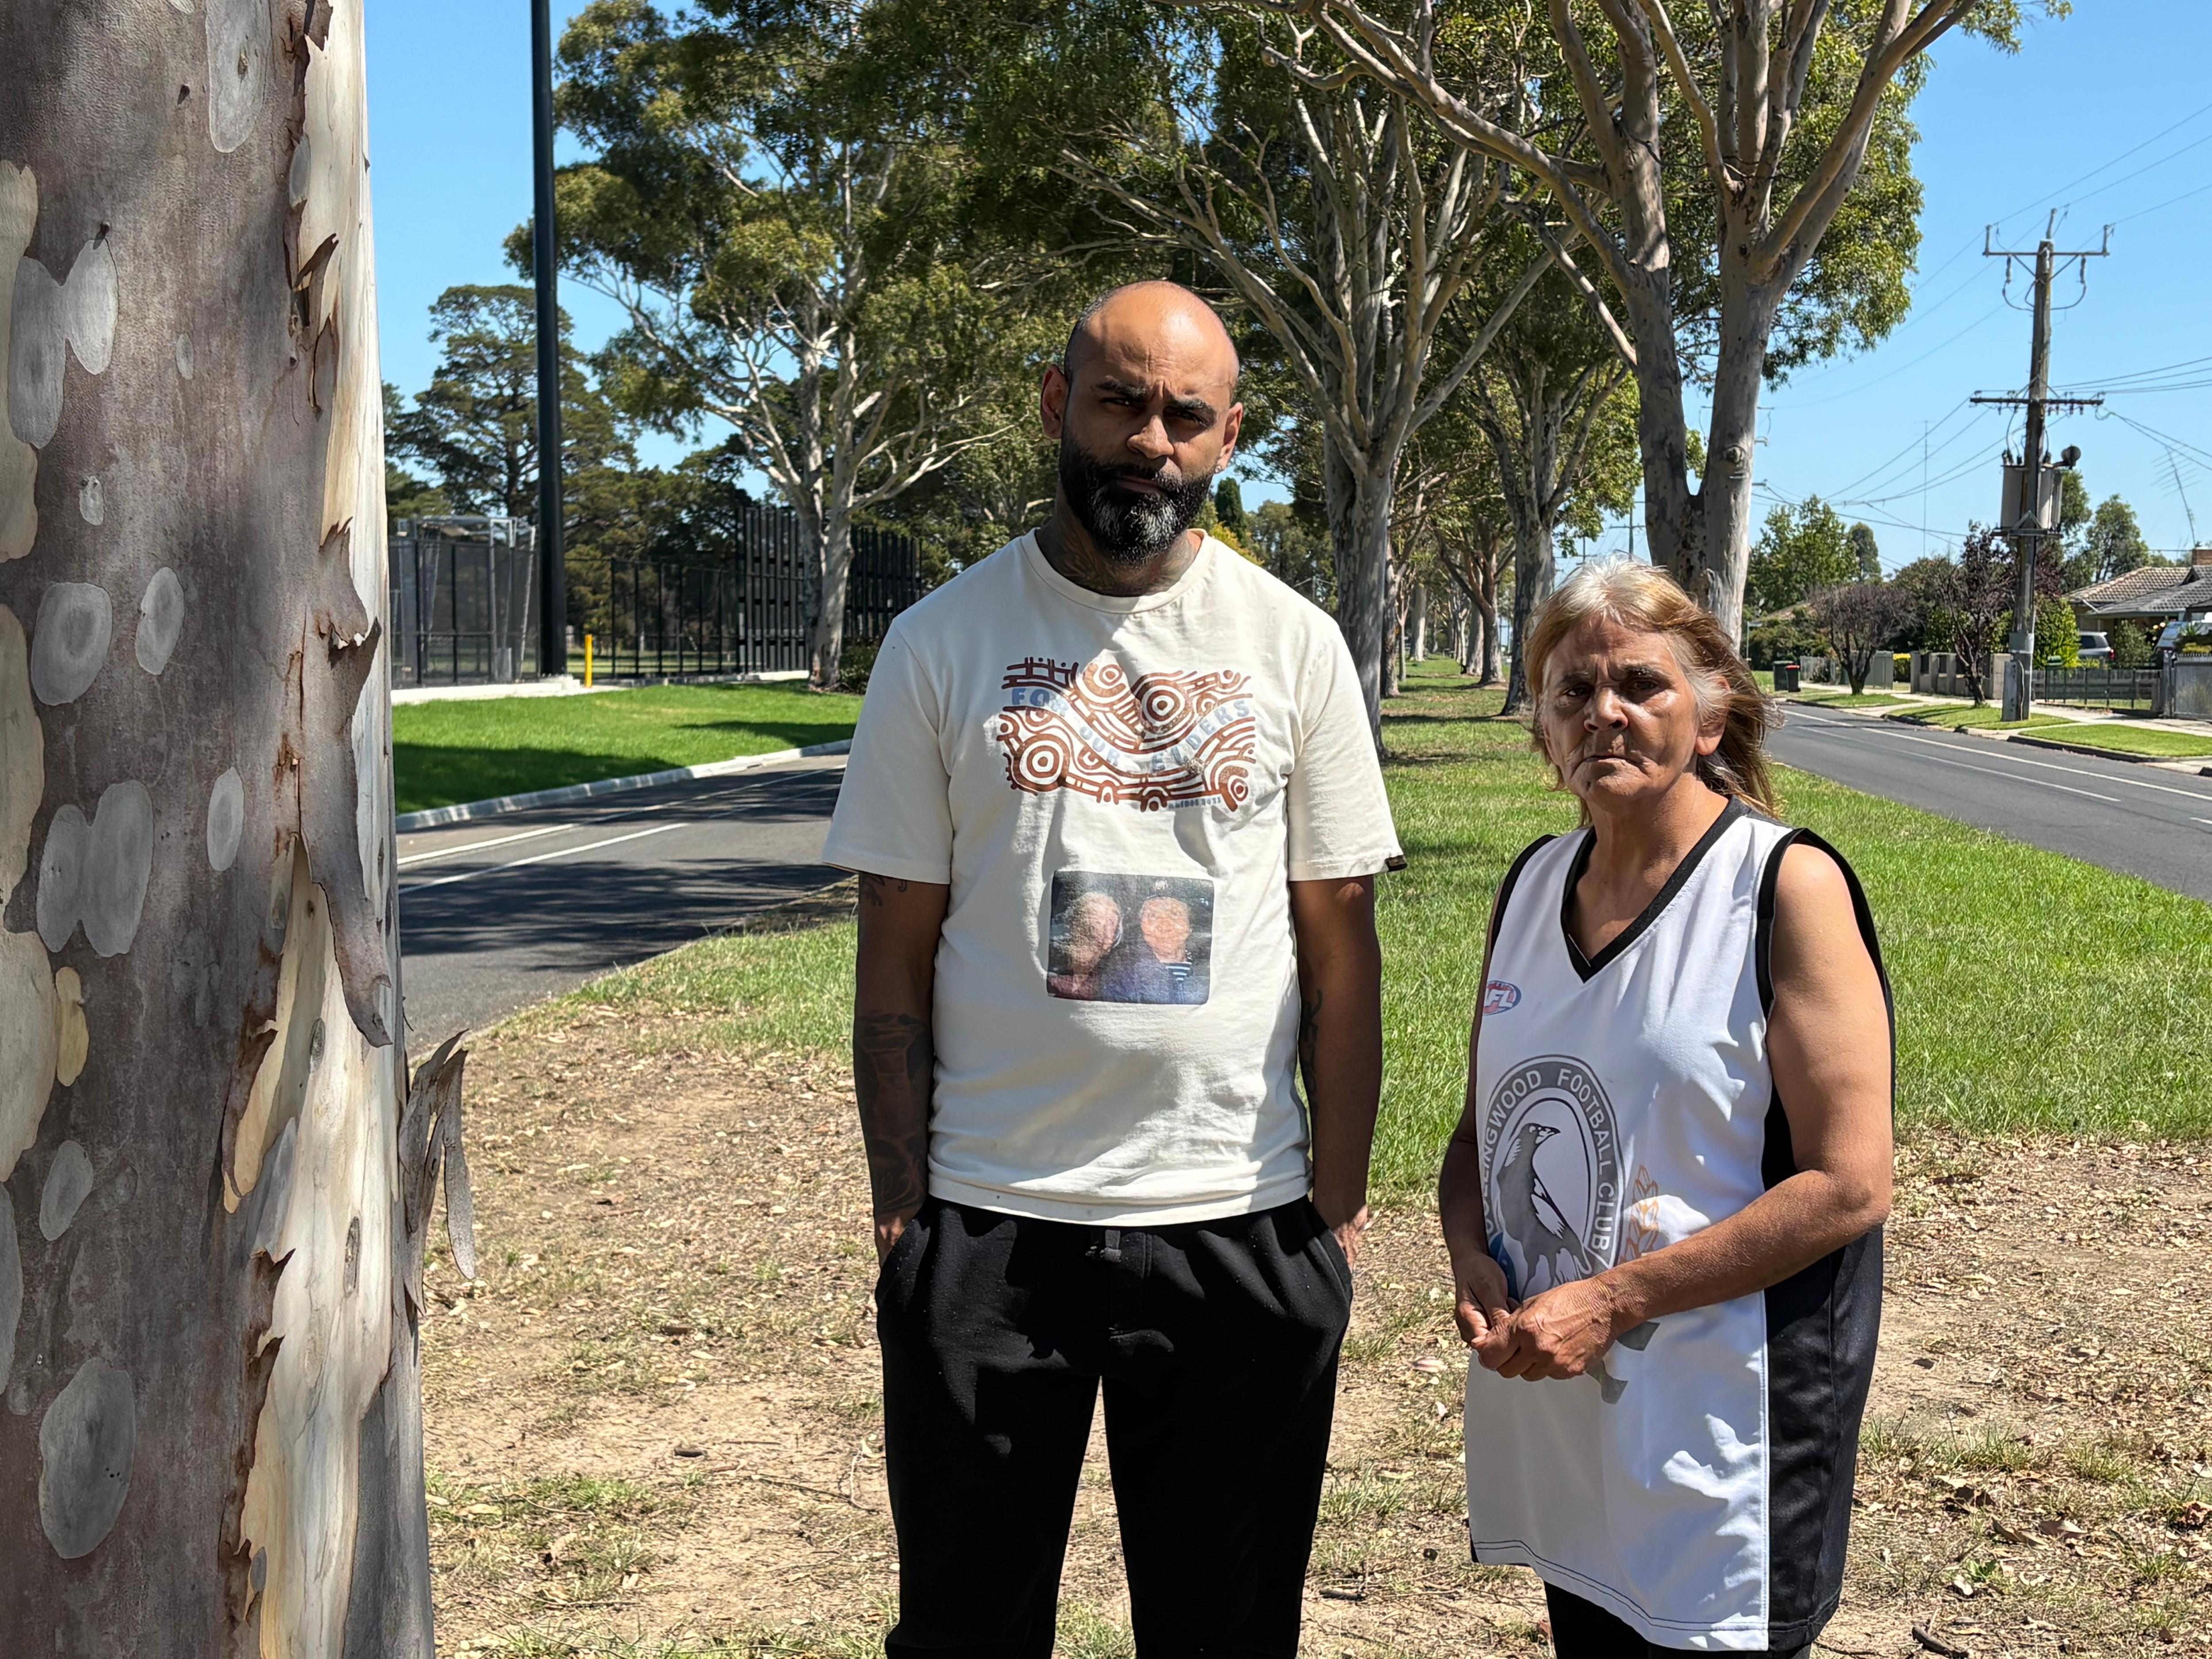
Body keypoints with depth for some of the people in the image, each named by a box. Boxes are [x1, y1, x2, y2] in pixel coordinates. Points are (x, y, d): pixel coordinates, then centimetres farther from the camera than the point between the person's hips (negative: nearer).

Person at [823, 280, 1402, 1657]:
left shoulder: (1294, 643, 2)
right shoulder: (945, 642, 0)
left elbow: (1342, 951, 4)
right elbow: (896, 960, 1)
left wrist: (1339, 1210, 0)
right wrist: (902, 1208, -3)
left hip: (1243, 1229, 1)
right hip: (987, 1224, 0)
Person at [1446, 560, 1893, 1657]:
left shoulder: (1787, 886, -12)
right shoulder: (1534, 883, 7)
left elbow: (1850, 1185, -17)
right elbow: (1481, 1126, 15)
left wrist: (1613, 1299, -19)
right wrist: (1472, 1257, -5)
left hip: (1721, 1424, -6)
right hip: (1552, 1411, 6)